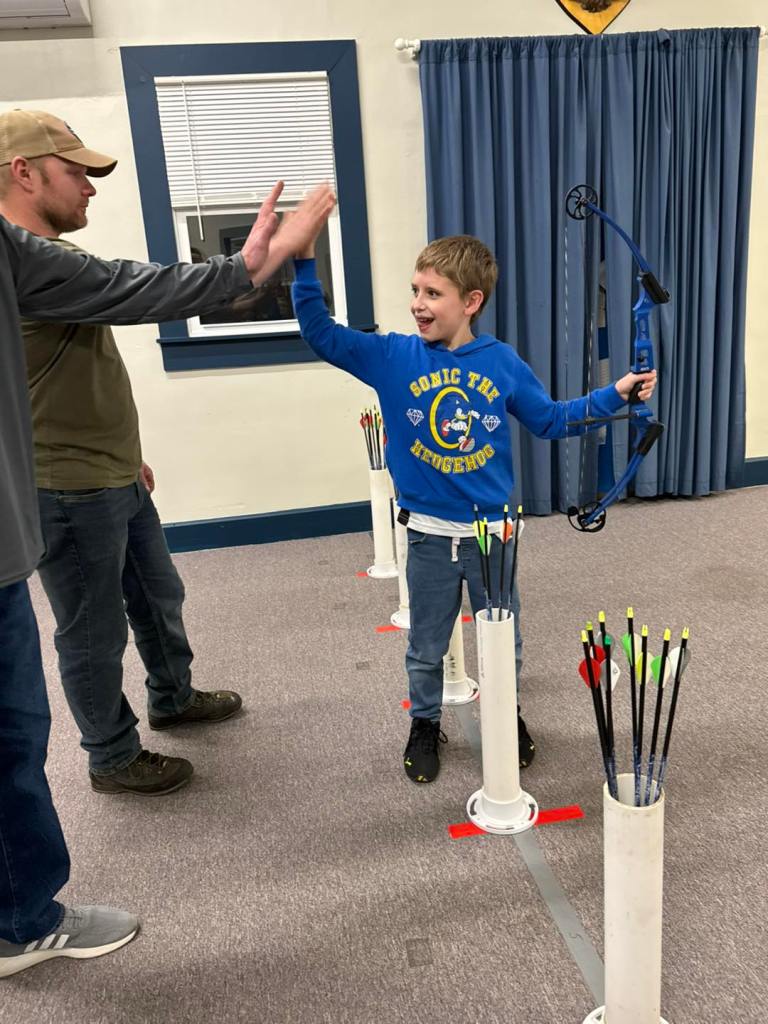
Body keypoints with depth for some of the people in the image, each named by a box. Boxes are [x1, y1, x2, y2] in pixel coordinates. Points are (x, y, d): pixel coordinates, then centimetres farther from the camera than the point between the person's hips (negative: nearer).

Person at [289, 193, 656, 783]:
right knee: (427, 646, 17)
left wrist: (614, 395, 0)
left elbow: (550, 420, 7)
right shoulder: (394, 357, -9)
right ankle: (426, 724, 41)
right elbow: (322, 335, -14)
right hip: (429, 535, -1)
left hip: (492, 529, 1)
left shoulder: (502, 362, -5)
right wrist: (304, 262, -26)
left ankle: (507, 714, 45)